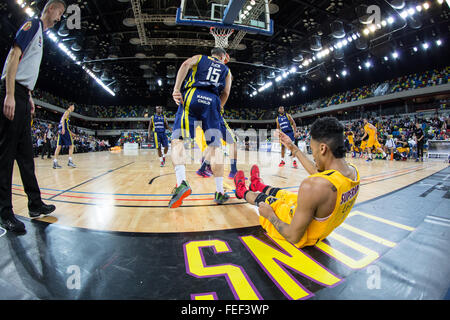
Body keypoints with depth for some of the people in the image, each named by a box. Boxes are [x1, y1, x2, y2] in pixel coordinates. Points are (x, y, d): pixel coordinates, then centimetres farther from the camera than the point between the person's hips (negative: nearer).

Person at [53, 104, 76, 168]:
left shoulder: (67, 112, 27)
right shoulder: (68, 111, 0)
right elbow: (63, 119, -16)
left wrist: (70, 133, 33)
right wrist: (63, 128, -26)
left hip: (60, 130, 8)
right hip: (64, 129, -8)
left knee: (59, 146, 3)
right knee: (71, 145, -3)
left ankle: (55, 163, 0)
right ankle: (70, 161, -8)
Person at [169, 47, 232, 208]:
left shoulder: (200, 58, 27)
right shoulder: (226, 70, 28)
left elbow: (186, 64, 4)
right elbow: (225, 93, 12)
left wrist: (176, 88, -6)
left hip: (192, 96, -1)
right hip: (212, 101, 1)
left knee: (177, 139, -6)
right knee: (216, 146, 1)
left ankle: (181, 183, -29)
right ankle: (220, 192, 1)